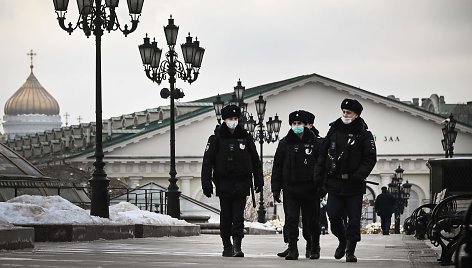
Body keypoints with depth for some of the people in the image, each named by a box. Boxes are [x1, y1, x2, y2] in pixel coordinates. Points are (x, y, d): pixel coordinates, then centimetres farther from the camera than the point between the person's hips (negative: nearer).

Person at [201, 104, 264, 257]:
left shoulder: (246, 137, 7)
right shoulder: (217, 138, 2)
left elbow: (255, 161, 14)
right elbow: (207, 162, -1)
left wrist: (259, 181, 11)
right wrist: (206, 183, -7)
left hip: (242, 184, 0)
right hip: (224, 184, 0)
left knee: (238, 217, -7)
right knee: (226, 217, 6)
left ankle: (237, 246, -10)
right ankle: (227, 246, 16)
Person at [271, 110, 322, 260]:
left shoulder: (314, 143, 3)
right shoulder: (285, 144, 6)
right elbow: (277, 168, 7)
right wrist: (276, 189, 2)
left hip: (310, 189, 0)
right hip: (290, 189, 0)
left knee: (311, 221, 7)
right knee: (291, 220, -8)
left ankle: (313, 248, 23)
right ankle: (292, 249, -6)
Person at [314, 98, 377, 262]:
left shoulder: (364, 135, -2)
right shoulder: (334, 131, 9)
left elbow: (370, 158, -6)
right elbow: (323, 155, 12)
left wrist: (359, 175, -20)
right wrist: (318, 178, 6)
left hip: (354, 186, -3)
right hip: (334, 183, 3)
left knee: (353, 219, -2)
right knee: (334, 216, 0)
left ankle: (350, 251, 9)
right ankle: (342, 241, 25)